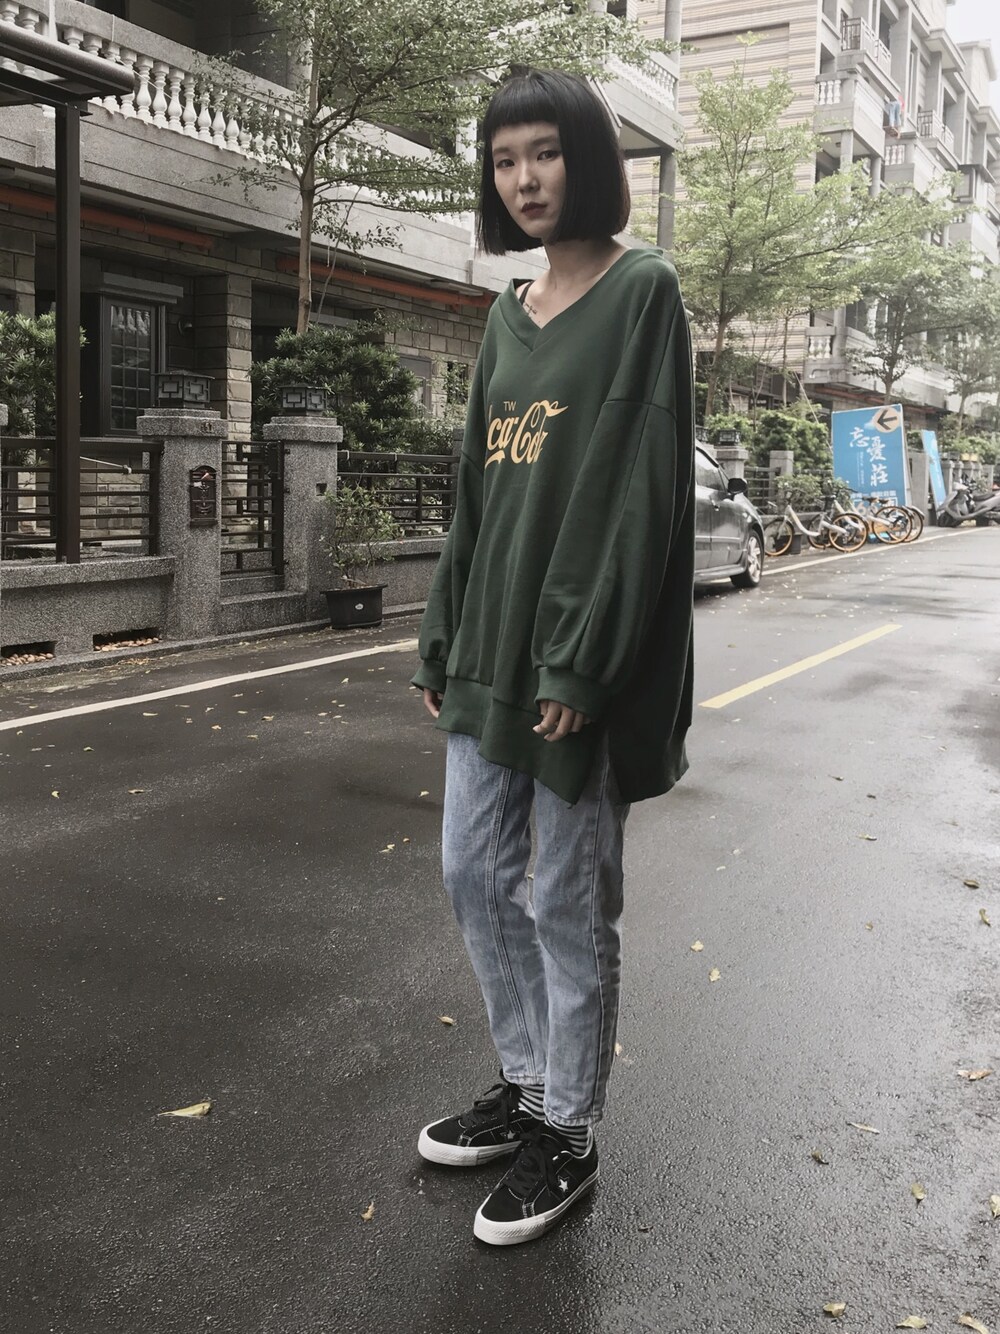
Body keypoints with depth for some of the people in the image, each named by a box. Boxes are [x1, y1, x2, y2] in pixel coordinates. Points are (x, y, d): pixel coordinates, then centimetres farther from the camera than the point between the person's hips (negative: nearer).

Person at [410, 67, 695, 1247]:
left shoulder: (642, 294, -7)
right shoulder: (507, 317, 15)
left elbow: (641, 484, -15)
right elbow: (475, 487, 15)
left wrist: (581, 660, -20)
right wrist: (442, 638, 11)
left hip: (581, 653, -7)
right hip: (490, 642, 8)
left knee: (567, 900, 2)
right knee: (474, 871, 13)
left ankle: (567, 1134, 20)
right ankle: (527, 1084, 32)